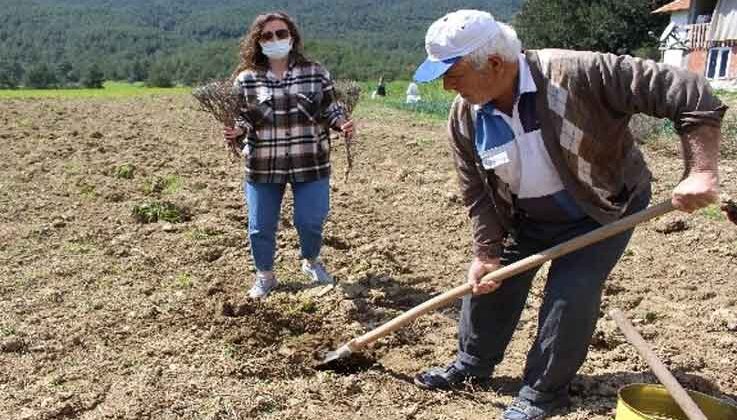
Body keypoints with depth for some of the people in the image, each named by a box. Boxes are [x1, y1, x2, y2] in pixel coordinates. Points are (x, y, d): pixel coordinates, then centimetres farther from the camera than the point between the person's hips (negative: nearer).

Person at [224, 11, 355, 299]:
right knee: (260, 227, 8)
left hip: (310, 165, 0)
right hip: (262, 167, 1)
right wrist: (236, 131, -17)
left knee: (310, 221, 6)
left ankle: (311, 262, 38)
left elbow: (330, 110, 4)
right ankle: (265, 276, 32)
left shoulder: (315, 73, 0)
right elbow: (243, 117, 5)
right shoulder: (246, 78, 0)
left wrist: (342, 123, -17)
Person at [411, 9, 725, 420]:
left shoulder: (576, 74, -33)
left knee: (570, 295, -12)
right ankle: (473, 363, 33)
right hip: (526, 218, 5)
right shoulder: (464, 116, -16)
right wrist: (486, 253, -8)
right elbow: (477, 193, -5)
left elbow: (687, 93, -31)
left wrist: (701, 173, -36)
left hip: (605, 208, -4)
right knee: (489, 281, 8)